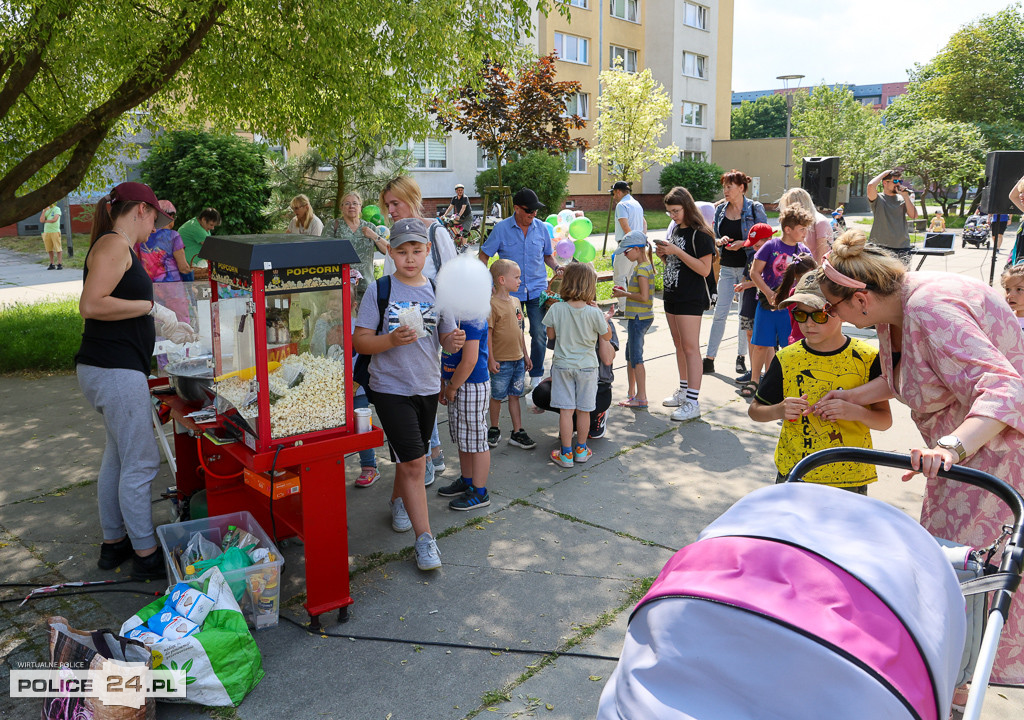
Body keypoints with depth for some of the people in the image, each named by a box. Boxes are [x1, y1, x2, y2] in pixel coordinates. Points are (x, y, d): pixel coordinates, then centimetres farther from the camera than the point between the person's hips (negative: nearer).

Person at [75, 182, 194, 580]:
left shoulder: (119, 247, 17)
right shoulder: (114, 244, -13)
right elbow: (91, 305, -24)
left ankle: (113, 542, 30)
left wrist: (165, 325, 26)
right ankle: (145, 555, 8)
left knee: (118, 455, 18)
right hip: (114, 371, -11)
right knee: (141, 462, -3)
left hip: (113, 368, 11)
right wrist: (151, 307, -16)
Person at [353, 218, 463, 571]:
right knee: (413, 463, -9)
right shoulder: (379, 290, -7)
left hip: (428, 387, 4)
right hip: (391, 387, -4)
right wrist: (392, 340, -26)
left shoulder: (437, 290, 3)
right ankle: (424, 539, 1)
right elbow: (359, 342, -9)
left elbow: (446, 339, 8)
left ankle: (397, 502, 48)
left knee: (411, 459, 19)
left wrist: (454, 340, -15)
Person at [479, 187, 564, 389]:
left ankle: (536, 376, 13)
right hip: (511, 292, -1)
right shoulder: (501, 228, -3)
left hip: (537, 290, 1)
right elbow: (483, 255, 4)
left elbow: (547, 255, 17)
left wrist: (557, 267, -3)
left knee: (539, 335, -3)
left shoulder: (541, 227, 4)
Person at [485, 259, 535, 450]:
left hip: (518, 359, 7)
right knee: (497, 397, 8)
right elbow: (488, 334, -15)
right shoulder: (492, 304, -15)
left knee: (514, 396, 12)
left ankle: (517, 432, 19)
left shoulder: (515, 301, 9)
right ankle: (494, 430, 26)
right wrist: (491, 359, -16)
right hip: (501, 361, -6)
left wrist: (526, 355, 18)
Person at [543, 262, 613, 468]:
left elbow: (551, 335, 2)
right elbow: (607, 336, -2)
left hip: (562, 365, 1)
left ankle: (566, 453, 10)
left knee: (566, 410, 4)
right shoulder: (594, 313, -15)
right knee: (584, 410, 12)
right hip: (587, 366, 0)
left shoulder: (556, 309, -11)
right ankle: (581, 449, 26)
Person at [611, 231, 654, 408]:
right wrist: (625, 290, 9)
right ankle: (631, 393, 29)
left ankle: (641, 398, 0)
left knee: (636, 358, -5)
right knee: (630, 355, 18)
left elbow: (643, 296, -23)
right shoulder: (645, 266, 13)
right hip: (637, 317, 10)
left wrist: (624, 294, -13)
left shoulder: (642, 268, -17)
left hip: (638, 318, -10)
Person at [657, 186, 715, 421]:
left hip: (691, 298, -9)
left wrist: (677, 251, -21)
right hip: (672, 295, 9)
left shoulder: (700, 234, -12)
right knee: (679, 345, 15)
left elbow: (704, 269, -19)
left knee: (690, 348, -8)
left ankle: (693, 403, -6)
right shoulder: (673, 229, 13)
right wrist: (663, 254, -1)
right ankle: (684, 391, 27)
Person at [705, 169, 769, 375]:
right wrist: (720, 242, -10)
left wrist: (743, 243, -20)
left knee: (745, 313, 6)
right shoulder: (720, 209, 7)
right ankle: (709, 359, 3)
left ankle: (741, 357, 20)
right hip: (726, 267, 3)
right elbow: (713, 237, 12)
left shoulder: (755, 209, -6)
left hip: (748, 267, -3)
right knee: (720, 312, 1)